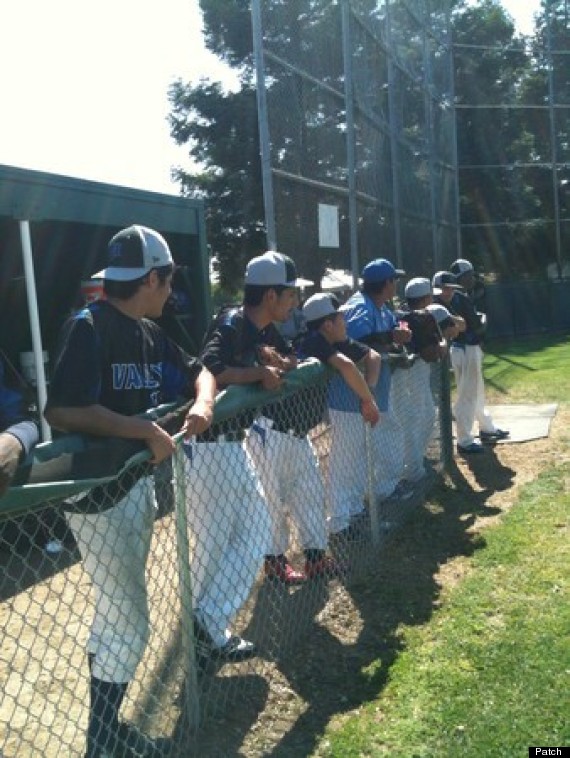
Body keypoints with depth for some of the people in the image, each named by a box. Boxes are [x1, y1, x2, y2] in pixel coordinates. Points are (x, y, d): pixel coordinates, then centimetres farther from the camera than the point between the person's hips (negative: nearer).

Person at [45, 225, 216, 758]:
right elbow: (62, 411, -31)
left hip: (139, 484, 9)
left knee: (119, 611, 20)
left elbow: (196, 371, 16)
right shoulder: (89, 327, -19)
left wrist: (202, 404, -6)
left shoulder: (149, 333, 7)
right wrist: (147, 430, -28)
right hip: (98, 494, -9)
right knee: (129, 623, -1)